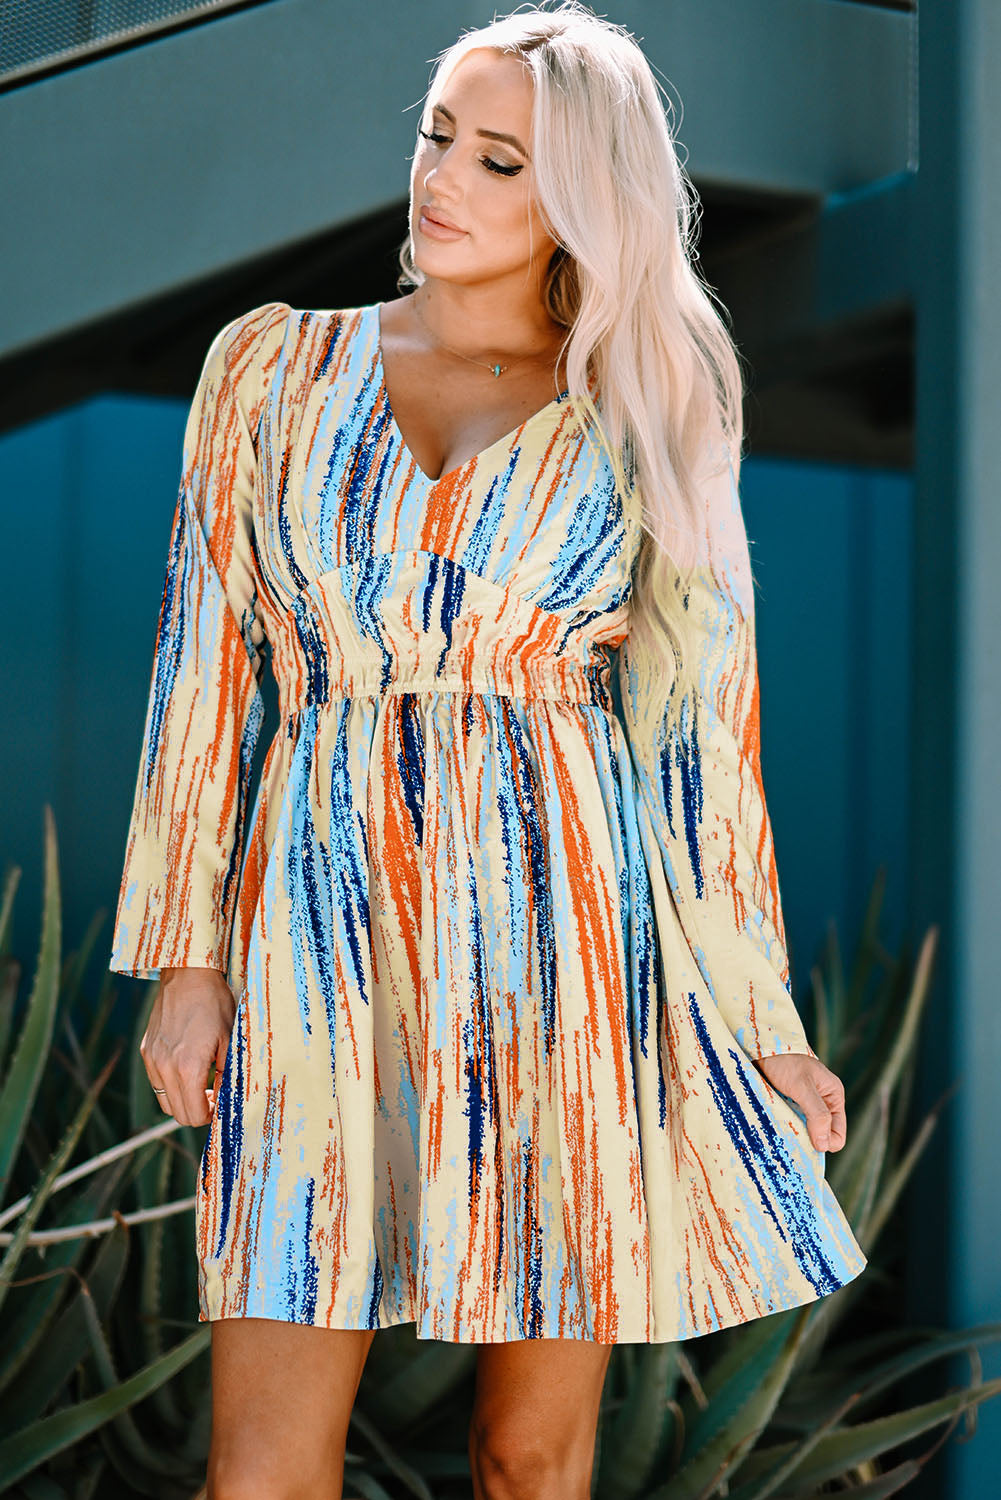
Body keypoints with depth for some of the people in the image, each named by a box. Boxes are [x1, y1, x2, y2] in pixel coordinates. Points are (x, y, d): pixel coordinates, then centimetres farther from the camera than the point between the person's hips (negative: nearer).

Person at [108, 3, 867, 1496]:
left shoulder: (640, 419, 8)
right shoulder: (273, 362, 9)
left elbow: (701, 719, 8)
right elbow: (205, 663, 8)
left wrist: (759, 1016, 6)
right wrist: (184, 951, 2)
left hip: (568, 929, 0)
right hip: (325, 923, 1)